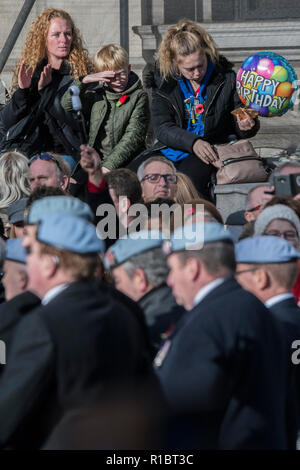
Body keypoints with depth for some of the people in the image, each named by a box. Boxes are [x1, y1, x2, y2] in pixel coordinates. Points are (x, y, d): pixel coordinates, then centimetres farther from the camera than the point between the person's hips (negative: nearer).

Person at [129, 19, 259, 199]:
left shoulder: (226, 78, 1)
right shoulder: (163, 80, 3)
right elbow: (161, 128, -6)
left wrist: (245, 126, -17)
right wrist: (193, 142, -24)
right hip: (172, 149, 3)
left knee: (187, 179, -37)